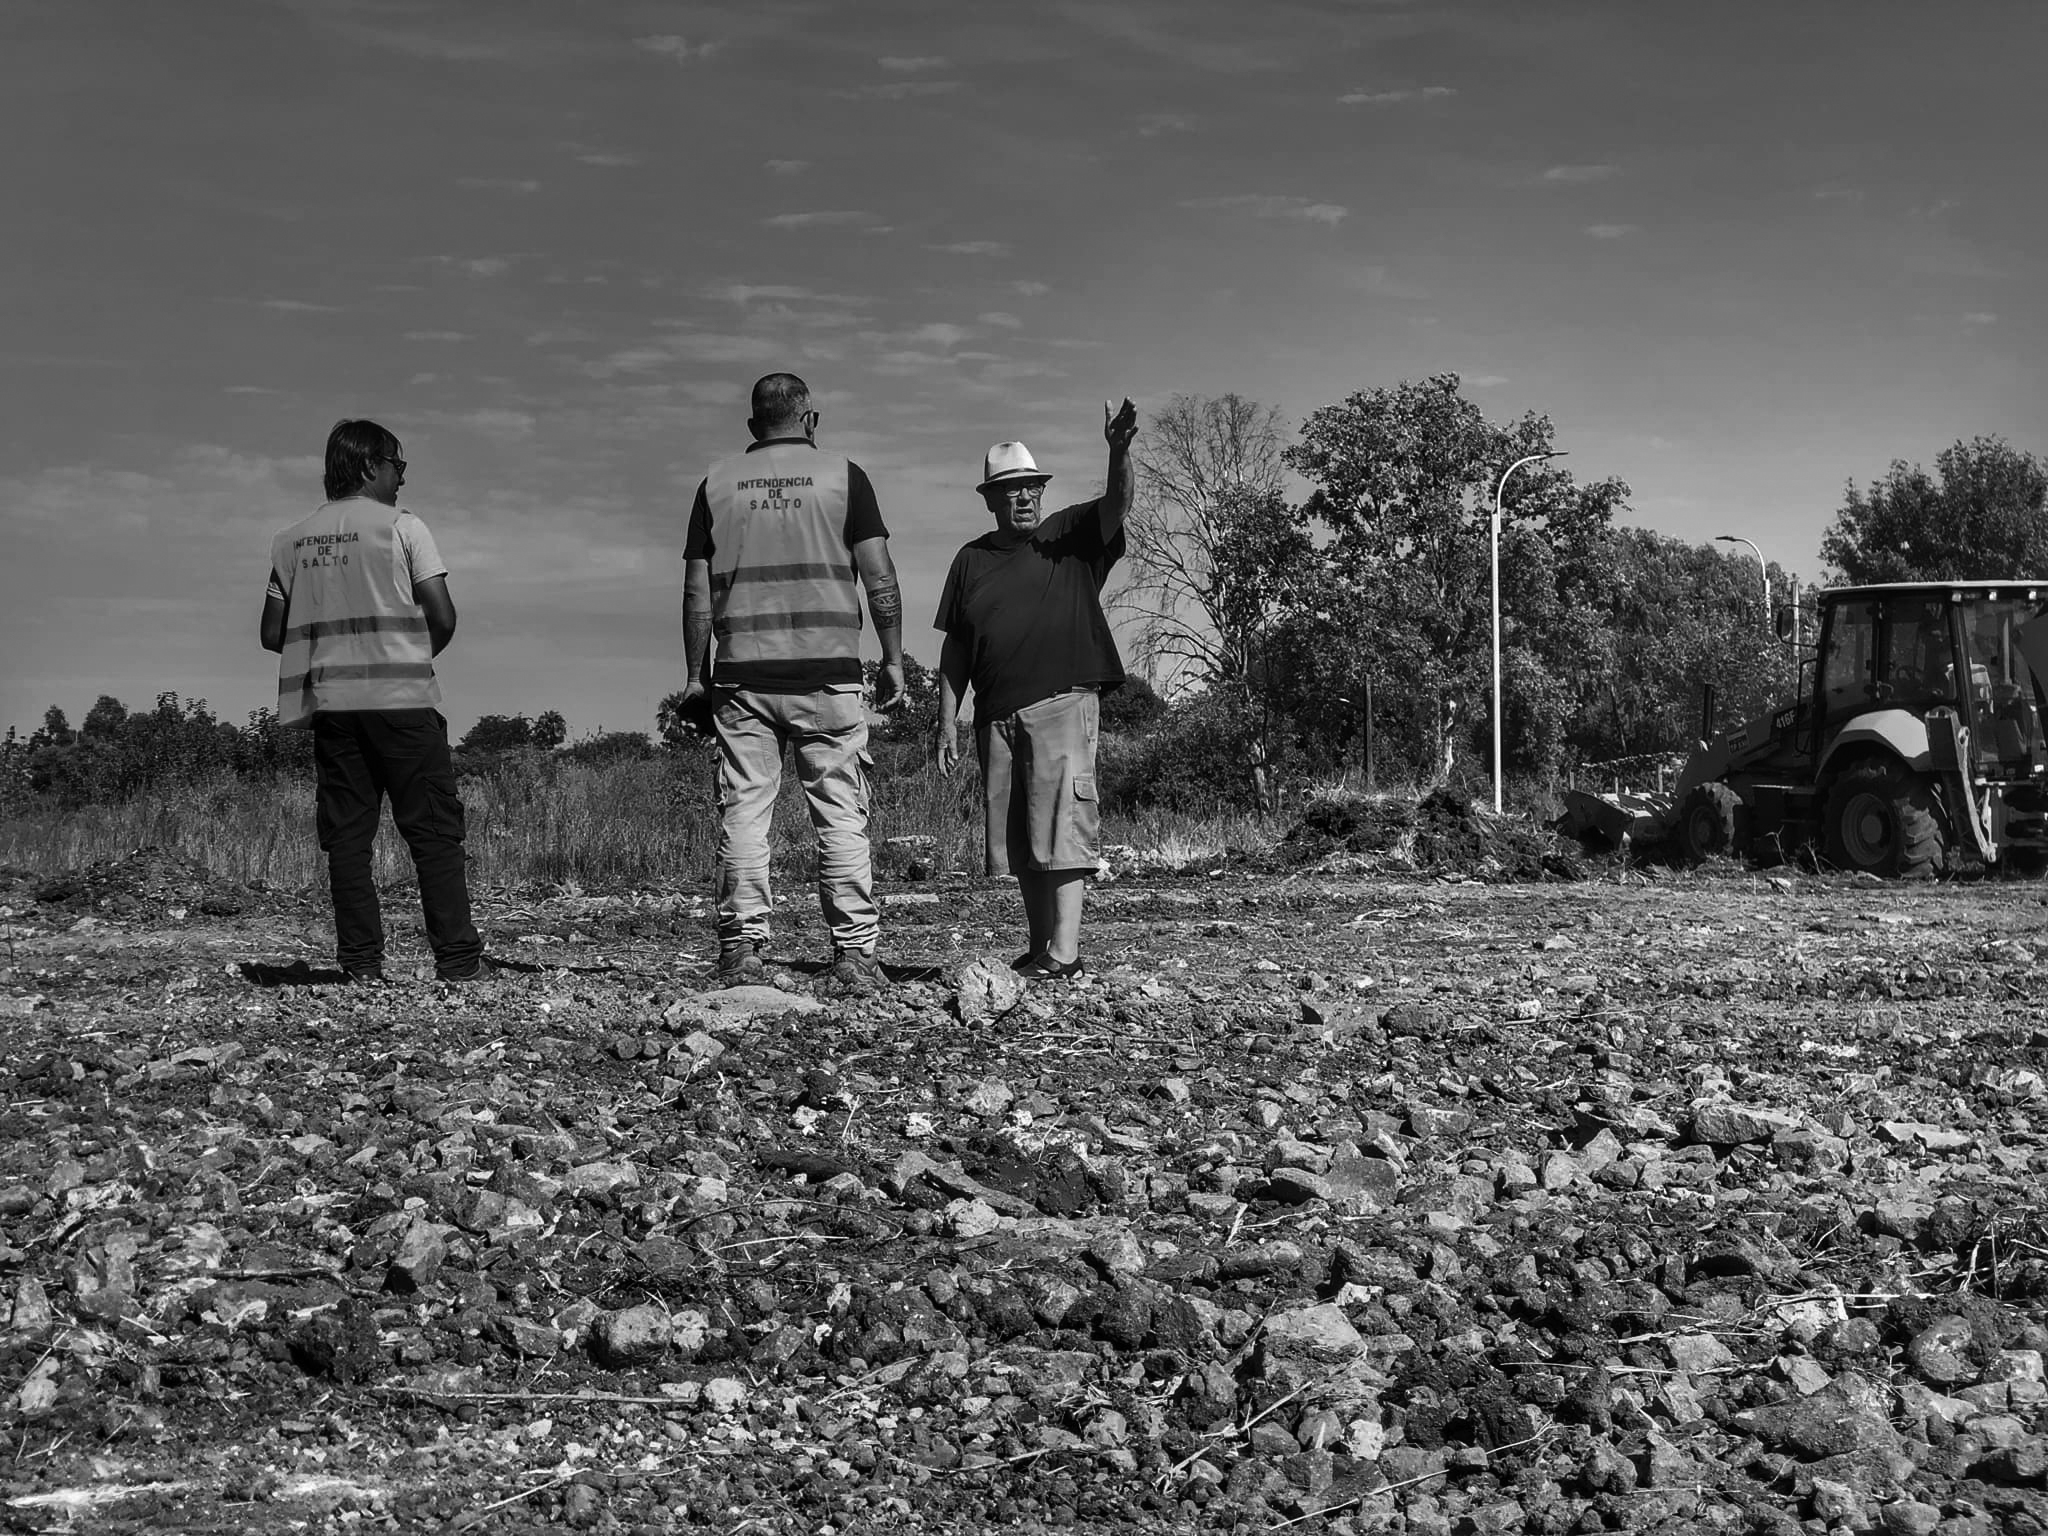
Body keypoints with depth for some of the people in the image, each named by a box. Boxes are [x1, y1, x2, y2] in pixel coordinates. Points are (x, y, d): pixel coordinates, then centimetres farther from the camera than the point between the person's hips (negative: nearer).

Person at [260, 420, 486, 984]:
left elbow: (272, 634, 9)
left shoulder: (292, 541, 10)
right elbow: (442, 617, -9)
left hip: (328, 703, 4)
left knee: (346, 833, 5)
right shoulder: (401, 526, -3)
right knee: (434, 830, 0)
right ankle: (457, 958, -3)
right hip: (402, 699, -4)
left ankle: (361, 962, 2)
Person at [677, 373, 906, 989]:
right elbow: (879, 577, -1)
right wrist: (893, 660, 5)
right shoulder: (842, 475, 4)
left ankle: (742, 949, -1)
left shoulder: (718, 482, 9)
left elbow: (697, 590, 6)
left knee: (743, 811, 3)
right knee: (841, 814, 1)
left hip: (743, 677, 1)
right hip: (829, 672, -1)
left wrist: (695, 675, 11)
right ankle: (854, 951, -2)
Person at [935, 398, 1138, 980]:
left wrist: (1119, 452, -32)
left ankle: (1065, 952, -16)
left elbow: (1116, 505, -13)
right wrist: (948, 723, 10)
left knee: (1061, 828, -12)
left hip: (1062, 701, -4)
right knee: (1017, 841, 7)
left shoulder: (1069, 535, 7)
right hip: (997, 716, 5)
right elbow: (955, 649, 16)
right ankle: (1039, 949, 14)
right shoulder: (972, 560, 16)